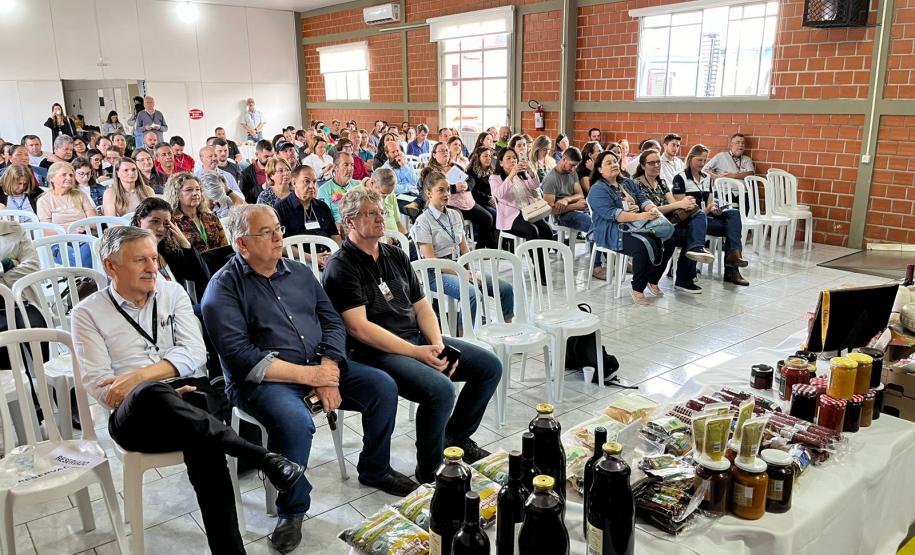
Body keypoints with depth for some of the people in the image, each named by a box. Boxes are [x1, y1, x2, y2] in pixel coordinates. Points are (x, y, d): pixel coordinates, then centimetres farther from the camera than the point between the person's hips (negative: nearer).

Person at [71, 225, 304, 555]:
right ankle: (260, 457, -41)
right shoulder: (88, 313, 7)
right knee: (151, 393, -39)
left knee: (203, 442, -34)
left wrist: (139, 375, -11)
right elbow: (97, 383, -1)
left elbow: (194, 353, 2)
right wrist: (143, 390, -17)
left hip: (189, 397, 2)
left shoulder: (172, 292, 13)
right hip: (136, 416, -1)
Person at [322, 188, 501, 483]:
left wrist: (438, 345, -5)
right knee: (441, 389, -32)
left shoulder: (396, 256, 15)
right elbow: (359, 328, -17)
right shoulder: (341, 267, -9)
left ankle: (456, 438, 20)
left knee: (490, 366, 2)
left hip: (418, 339, 8)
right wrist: (418, 353, -20)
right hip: (376, 351, -8)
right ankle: (429, 470, -7)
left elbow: (421, 306, 15)